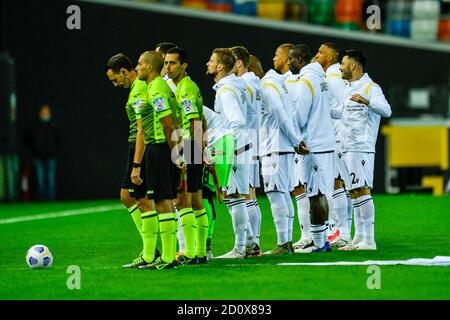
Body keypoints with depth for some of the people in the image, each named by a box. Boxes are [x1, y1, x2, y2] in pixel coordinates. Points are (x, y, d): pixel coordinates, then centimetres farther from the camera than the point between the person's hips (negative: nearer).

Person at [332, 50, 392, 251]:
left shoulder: (370, 88, -10)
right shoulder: (348, 89, 18)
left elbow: (386, 110, -25)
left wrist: (366, 101, -40)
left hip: (362, 148, -9)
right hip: (347, 149, 9)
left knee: (362, 191, -11)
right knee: (353, 192, 10)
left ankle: (369, 240, -12)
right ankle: (358, 238, 14)